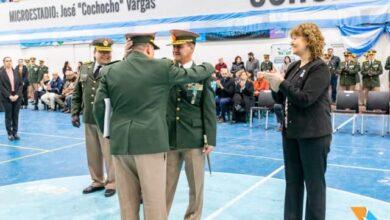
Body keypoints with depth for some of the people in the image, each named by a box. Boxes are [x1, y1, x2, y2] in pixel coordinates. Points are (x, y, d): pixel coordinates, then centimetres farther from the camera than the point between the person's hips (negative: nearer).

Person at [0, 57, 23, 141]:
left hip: (17, 97, 3)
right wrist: (9, 96, -15)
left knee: (16, 115, 5)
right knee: (8, 116, 3)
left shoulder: (16, 72, 8)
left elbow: (21, 84, 6)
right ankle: (10, 134, 11)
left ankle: (15, 132, 13)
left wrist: (17, 95, -8)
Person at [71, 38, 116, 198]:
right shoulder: (85, 68, 10)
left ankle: (111, 182, 20)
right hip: (89, 119, 6)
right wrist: (75, 113, 8)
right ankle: (97, 180, 32)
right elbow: (77, 93, 13)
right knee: (92, 152, 16)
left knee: (109, 152, 4)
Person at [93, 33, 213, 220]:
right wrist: (209, 67, 29)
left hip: (120, 142, 4)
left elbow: (98, 107, 4)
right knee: (154, 199, 4)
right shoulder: (161, 67, -4)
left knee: (127, 200, 14)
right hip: (150, 141, -4)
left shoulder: (110, 71, 5)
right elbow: (192, 74, 8)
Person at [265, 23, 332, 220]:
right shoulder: (293, 67, 10)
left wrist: (281, 82, -18)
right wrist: (275, 87, -7)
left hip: (313, 134, -7)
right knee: (292, 181, 14)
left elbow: (305, 99, -21)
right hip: (291, 132, 7)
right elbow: (281, 99, 13)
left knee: (314, 183, 4)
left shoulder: (320, 68, -11)